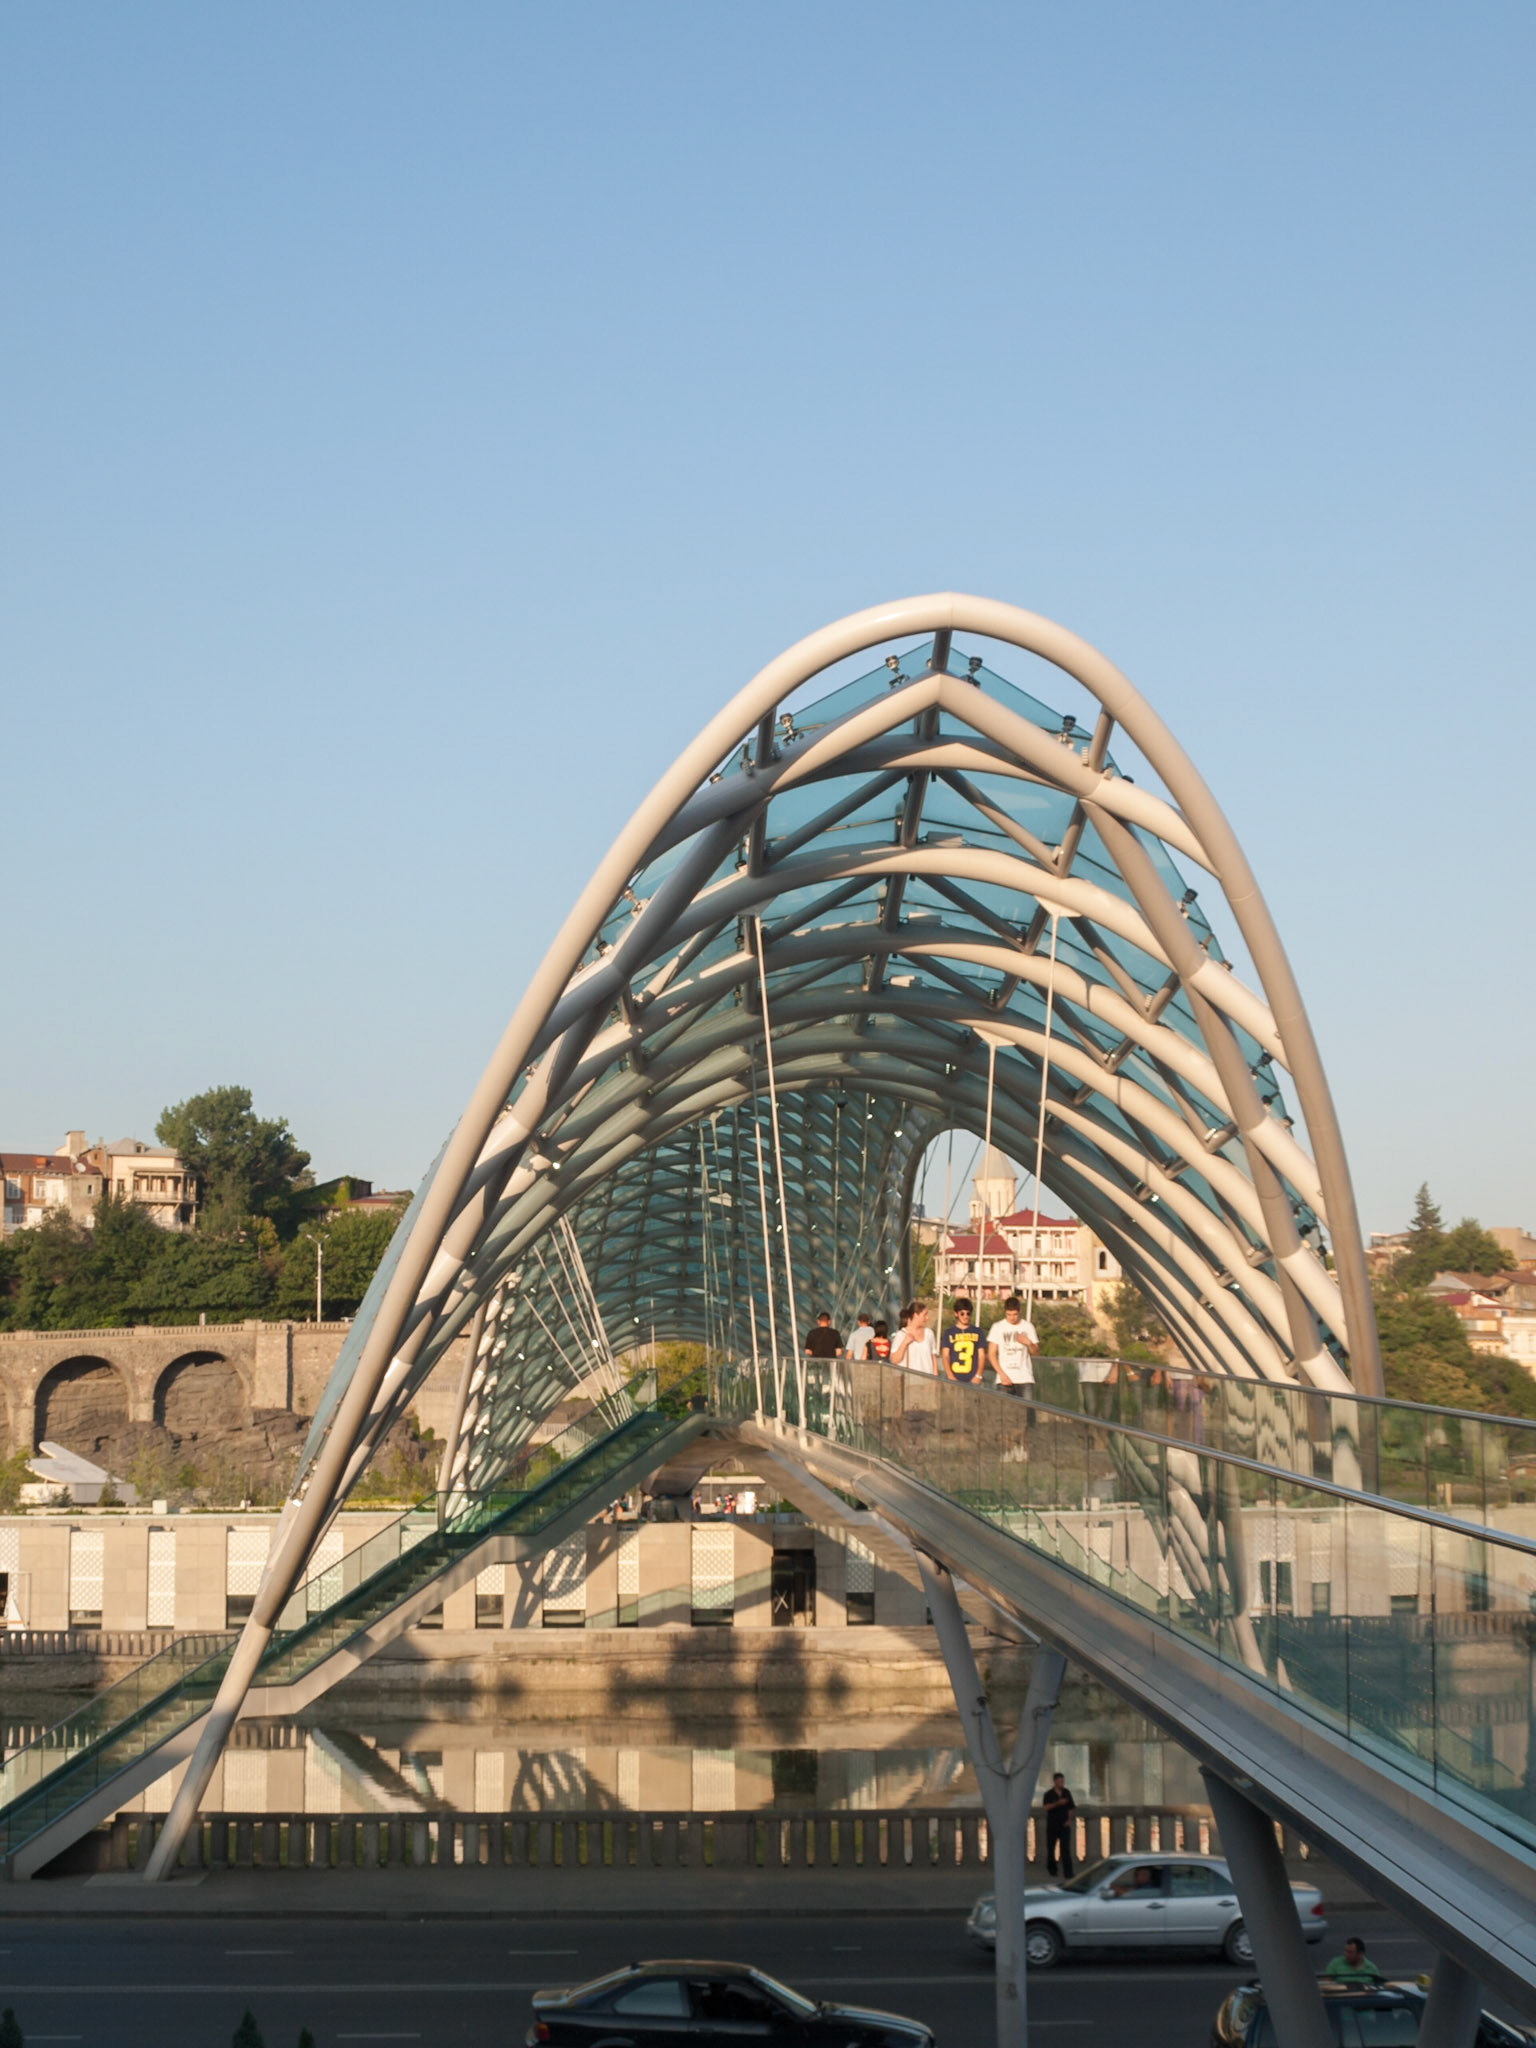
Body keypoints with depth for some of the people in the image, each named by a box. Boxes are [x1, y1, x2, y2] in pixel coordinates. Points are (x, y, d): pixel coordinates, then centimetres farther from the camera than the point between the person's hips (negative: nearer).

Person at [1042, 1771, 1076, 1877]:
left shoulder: (1066, 1793, 4)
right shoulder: (1049, 1794, -6)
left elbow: (1070, 1808, 11)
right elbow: (1046, 1807, -20)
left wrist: (1069, 1819, -3)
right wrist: (1058, 1803, -33)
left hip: (1064, 1825, 1)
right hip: (1052, 1825, -1)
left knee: (1065, 1848, -9)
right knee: (1051, 1846, 10)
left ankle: (1068, 1872, -14)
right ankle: (1051, 1868, 33)